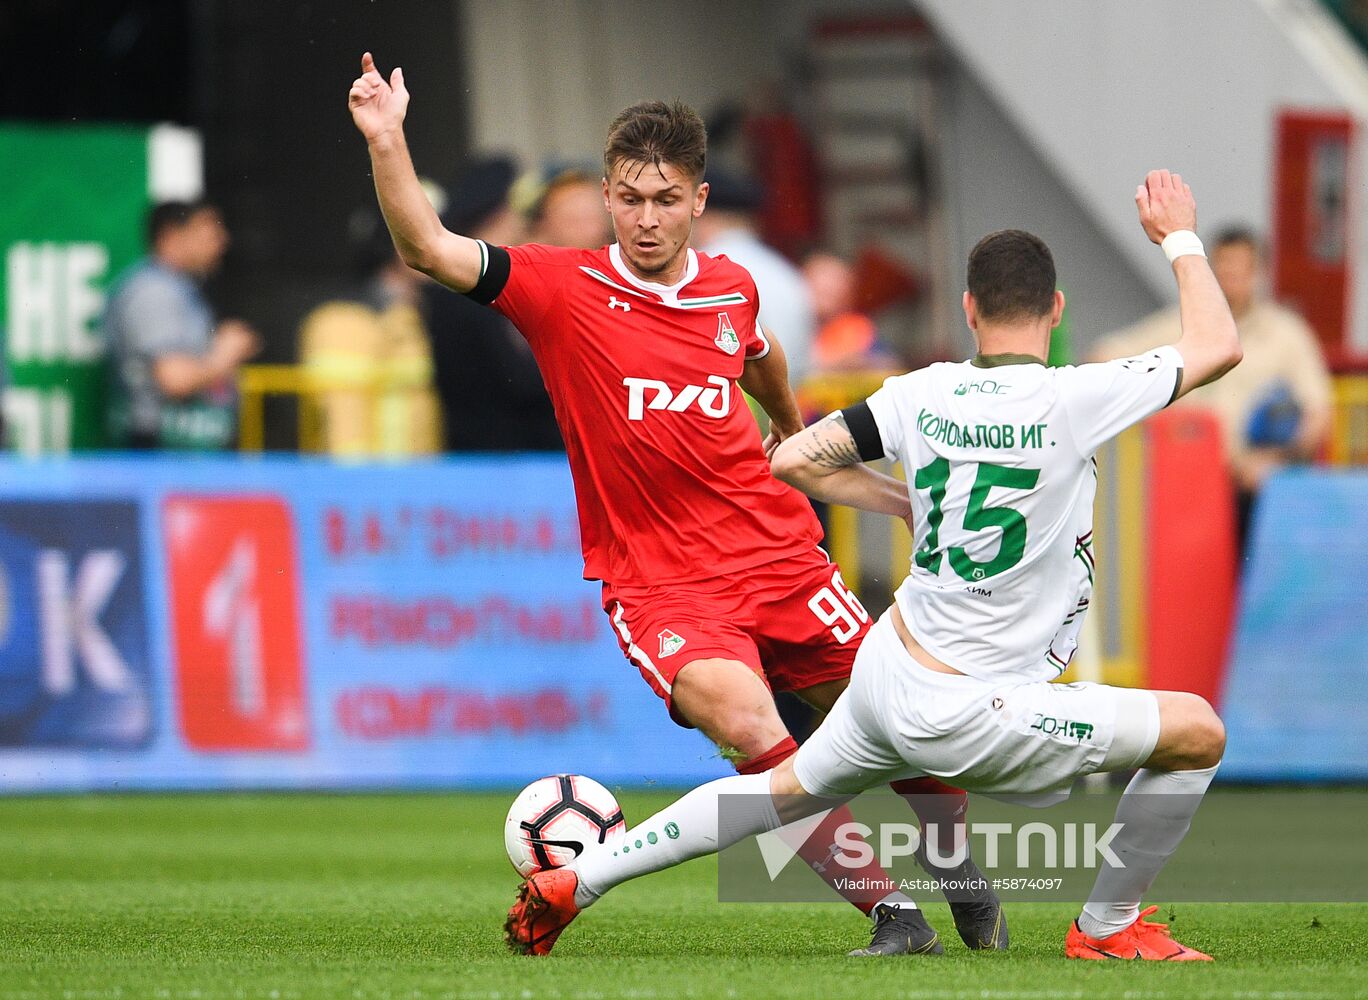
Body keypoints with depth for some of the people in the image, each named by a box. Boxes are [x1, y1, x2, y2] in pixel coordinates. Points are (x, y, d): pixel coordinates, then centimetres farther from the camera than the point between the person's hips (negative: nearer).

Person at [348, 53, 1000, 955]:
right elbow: (430, 251, -20)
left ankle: (969, 886, 36)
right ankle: (890, 913, -21)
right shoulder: (563, 290, -8)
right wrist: (387, 143, -34)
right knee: (747, 726, -30)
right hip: (659, 583, -4)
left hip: (779, 557, 4)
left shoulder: (732, 288, 5)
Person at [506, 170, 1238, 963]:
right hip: (959, 715, -7)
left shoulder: (925, 393, -1)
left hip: (887, 668, 7)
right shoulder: (1069, 401, -18)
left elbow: (796, 459, 6)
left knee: (784, 792, 30)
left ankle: (573, 883, 33)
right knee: (1198, 733, -2)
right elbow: (1219, 347, -9)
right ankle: (1108, 928, 13)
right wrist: (1181, 237, 6)